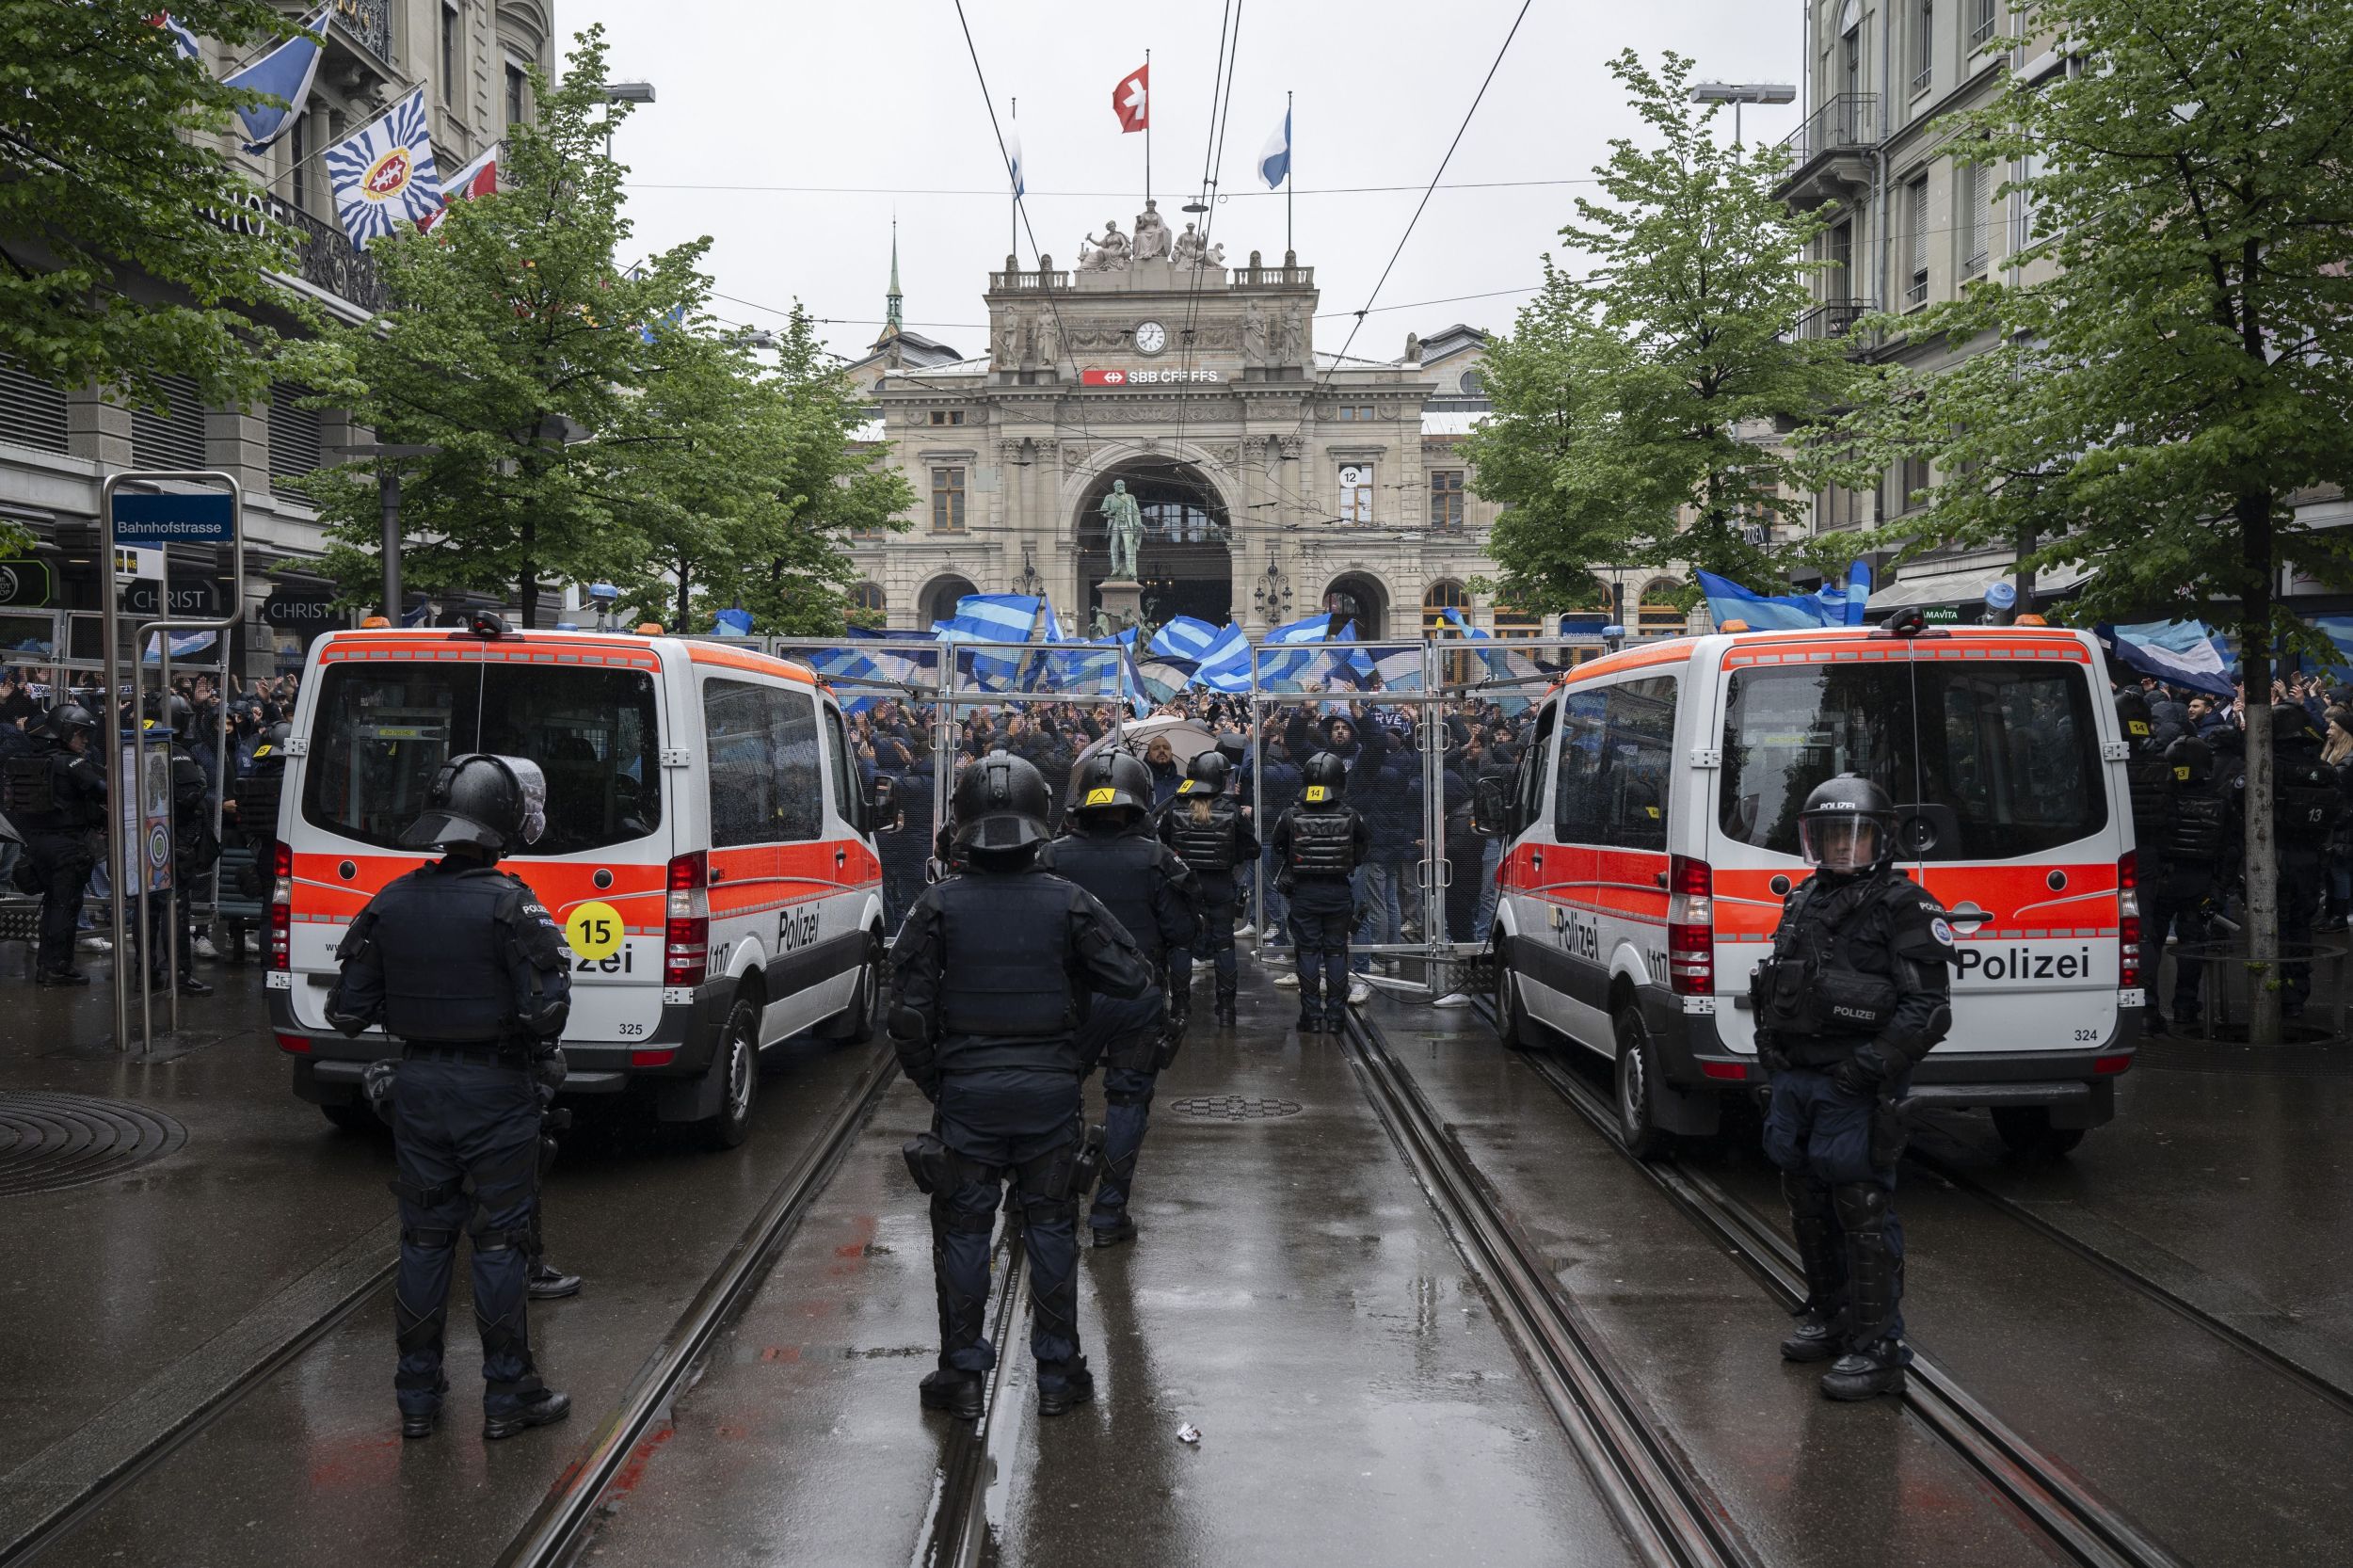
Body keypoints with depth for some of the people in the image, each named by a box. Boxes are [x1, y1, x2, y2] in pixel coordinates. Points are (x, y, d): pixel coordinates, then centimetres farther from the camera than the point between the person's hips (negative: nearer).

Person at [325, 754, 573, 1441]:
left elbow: (347, 1010, 3)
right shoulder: (508, 905, -15)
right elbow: (547, 1004, -22)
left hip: (418, 1083, 4)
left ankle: (417, 1394, 20)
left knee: (424, 1238, 13)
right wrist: (539, 1048, -2)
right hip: (495, 1088, -4)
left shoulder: (391, 903, 0)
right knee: (500, 1241, 5)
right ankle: (508, 1395, 11)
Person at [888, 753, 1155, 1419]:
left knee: (962, 1231, 10)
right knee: (1051, 1229, 12)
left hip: (965, 1093, -1)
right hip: (1051, 1090, 1)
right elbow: (1133, 978, -4)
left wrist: (930, 1080, 7)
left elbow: (908, 1009, -7)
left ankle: (963, 1375, 16)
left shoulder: (938, 906, -8)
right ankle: (1058, 1375, 18)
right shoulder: (1068, 902, -6)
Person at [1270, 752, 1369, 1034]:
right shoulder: (1350, 816, -7)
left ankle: (1312, 1016, 5)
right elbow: (1364, 850, 7)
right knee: (1336, 952, 9)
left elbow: (1279, 852, 5)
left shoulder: (1290, 817, -8)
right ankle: (1336, 1016, 10)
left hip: (1303, 892, -1)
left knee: (1308, 952, 6)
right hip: (1338, 892, 1)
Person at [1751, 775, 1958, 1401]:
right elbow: (1775, 988, 26)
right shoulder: (1802, 902, 16)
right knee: (1809, 1205, 17)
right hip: (1794, 1080, 8)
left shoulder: (1903, 907, -8)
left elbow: (1927, 1006, -13)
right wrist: (1770, 1044, 14)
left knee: (1861, 1211, -8)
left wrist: (1875, 1063, -19)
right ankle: (1828, 1315, 33)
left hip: (1856, 1089, -8)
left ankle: (1878, 1347, -3)